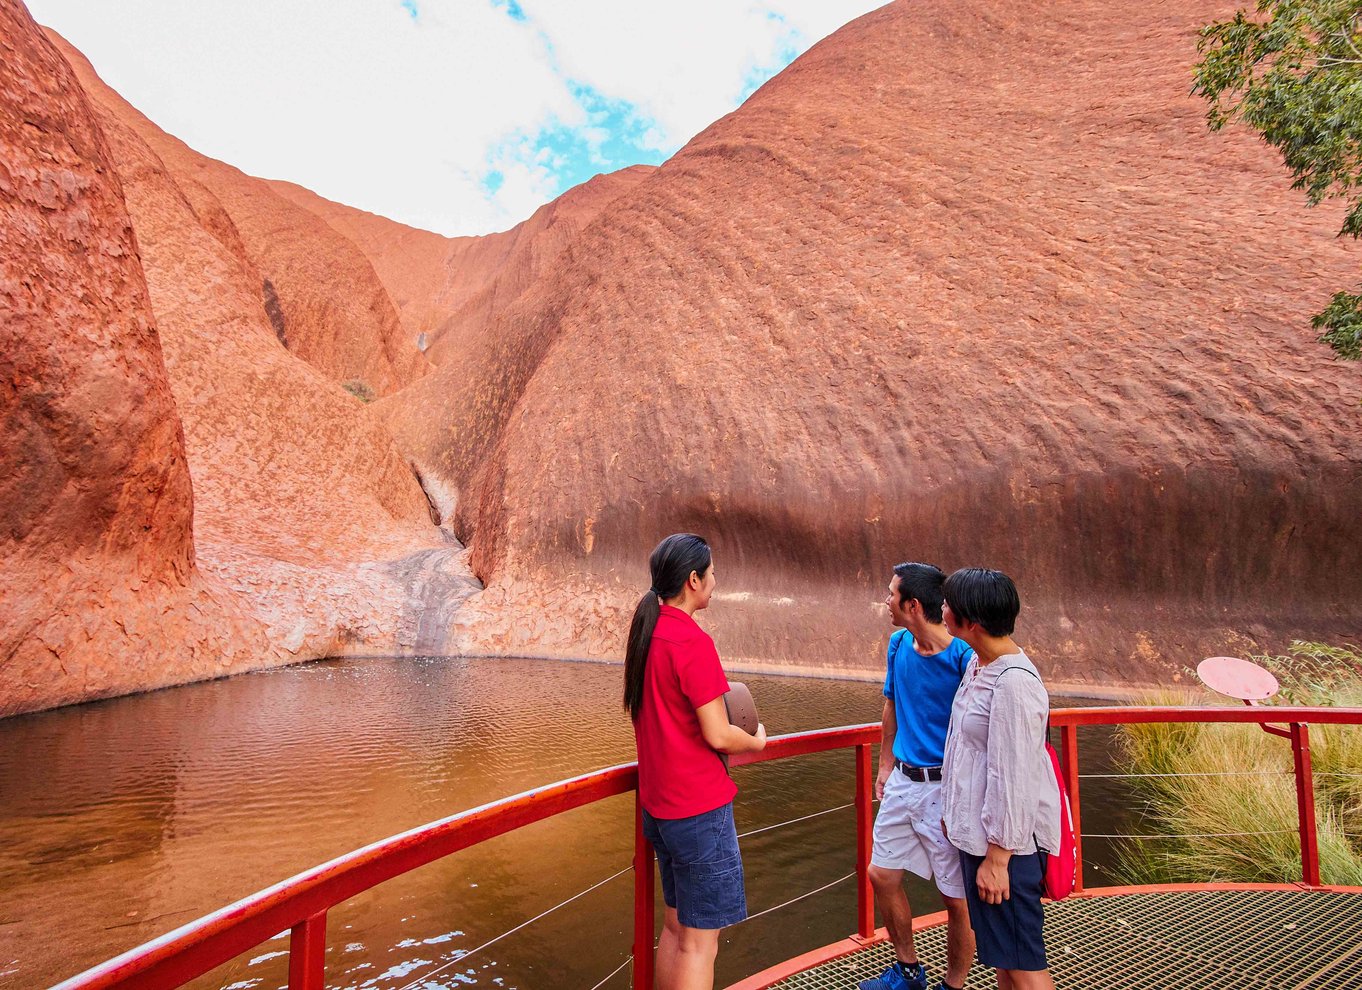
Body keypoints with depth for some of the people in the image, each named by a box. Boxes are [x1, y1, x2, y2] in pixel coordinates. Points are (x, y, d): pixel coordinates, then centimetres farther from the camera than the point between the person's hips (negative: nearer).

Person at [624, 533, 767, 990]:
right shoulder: (693, 641, -21)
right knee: (700, 941, 4)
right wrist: (756, 741, 0)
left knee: (675, 924, 21)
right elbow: (718, 736, -20)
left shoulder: (645, 632, 5)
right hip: (700, 807, -8)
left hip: (659, 804, 9)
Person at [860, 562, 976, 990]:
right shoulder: (898, 644, 1)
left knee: (957, 897, 8)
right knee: (881, 875, 17)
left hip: (945, 789, -7)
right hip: (902, 781, 7)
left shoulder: (963, 657, -20)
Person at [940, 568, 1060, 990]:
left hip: (1006, 841, -9)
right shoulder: (978, 665, 4)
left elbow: (1013, 779, -24)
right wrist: (956, 813, 20)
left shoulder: (1013, 683, -26)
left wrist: (997, 857, -18)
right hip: (978, 831, 9)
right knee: (1001, 956, 23)